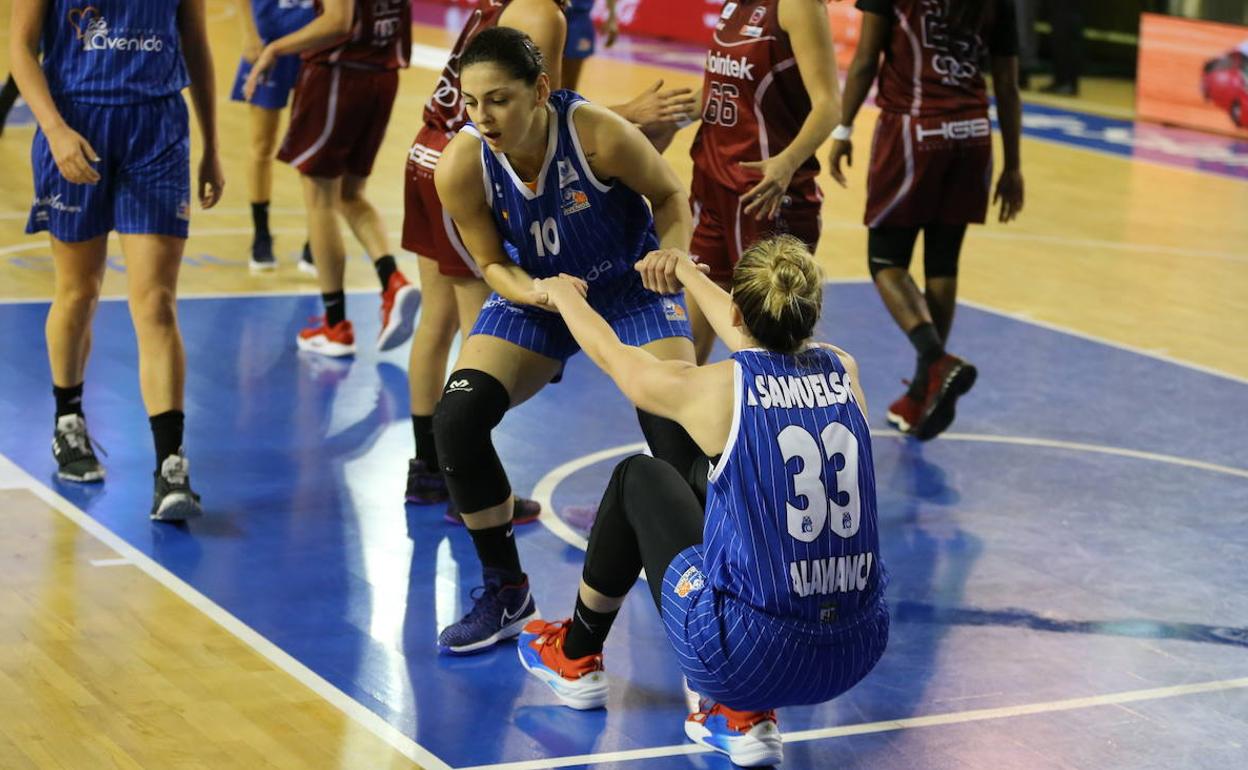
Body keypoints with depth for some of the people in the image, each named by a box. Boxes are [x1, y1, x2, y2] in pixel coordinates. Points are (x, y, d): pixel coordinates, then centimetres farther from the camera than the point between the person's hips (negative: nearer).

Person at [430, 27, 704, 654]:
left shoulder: (598, 133, -30)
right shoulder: (461, 167, -23)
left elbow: (669, 196, -10)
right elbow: (492, 262, -7)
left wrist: (672, 255, -29)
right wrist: (532, 292, -29)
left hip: (630, 286, -2)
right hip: (533, 290, 3)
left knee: (677, 435, -20)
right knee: (456, 419, -15)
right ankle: (505, 591, 5)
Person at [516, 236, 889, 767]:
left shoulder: (715, 391, -10)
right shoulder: (843, 373, 1)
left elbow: (608, 351, 12)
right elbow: (768, 341, 26)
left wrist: (561, 291, 33)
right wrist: (688, 275, 41)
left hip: (749, 656, -4)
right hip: (858, 654, 4)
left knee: (638, 478, 20)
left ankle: (575, 661, 41)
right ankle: (744, 717, 19)